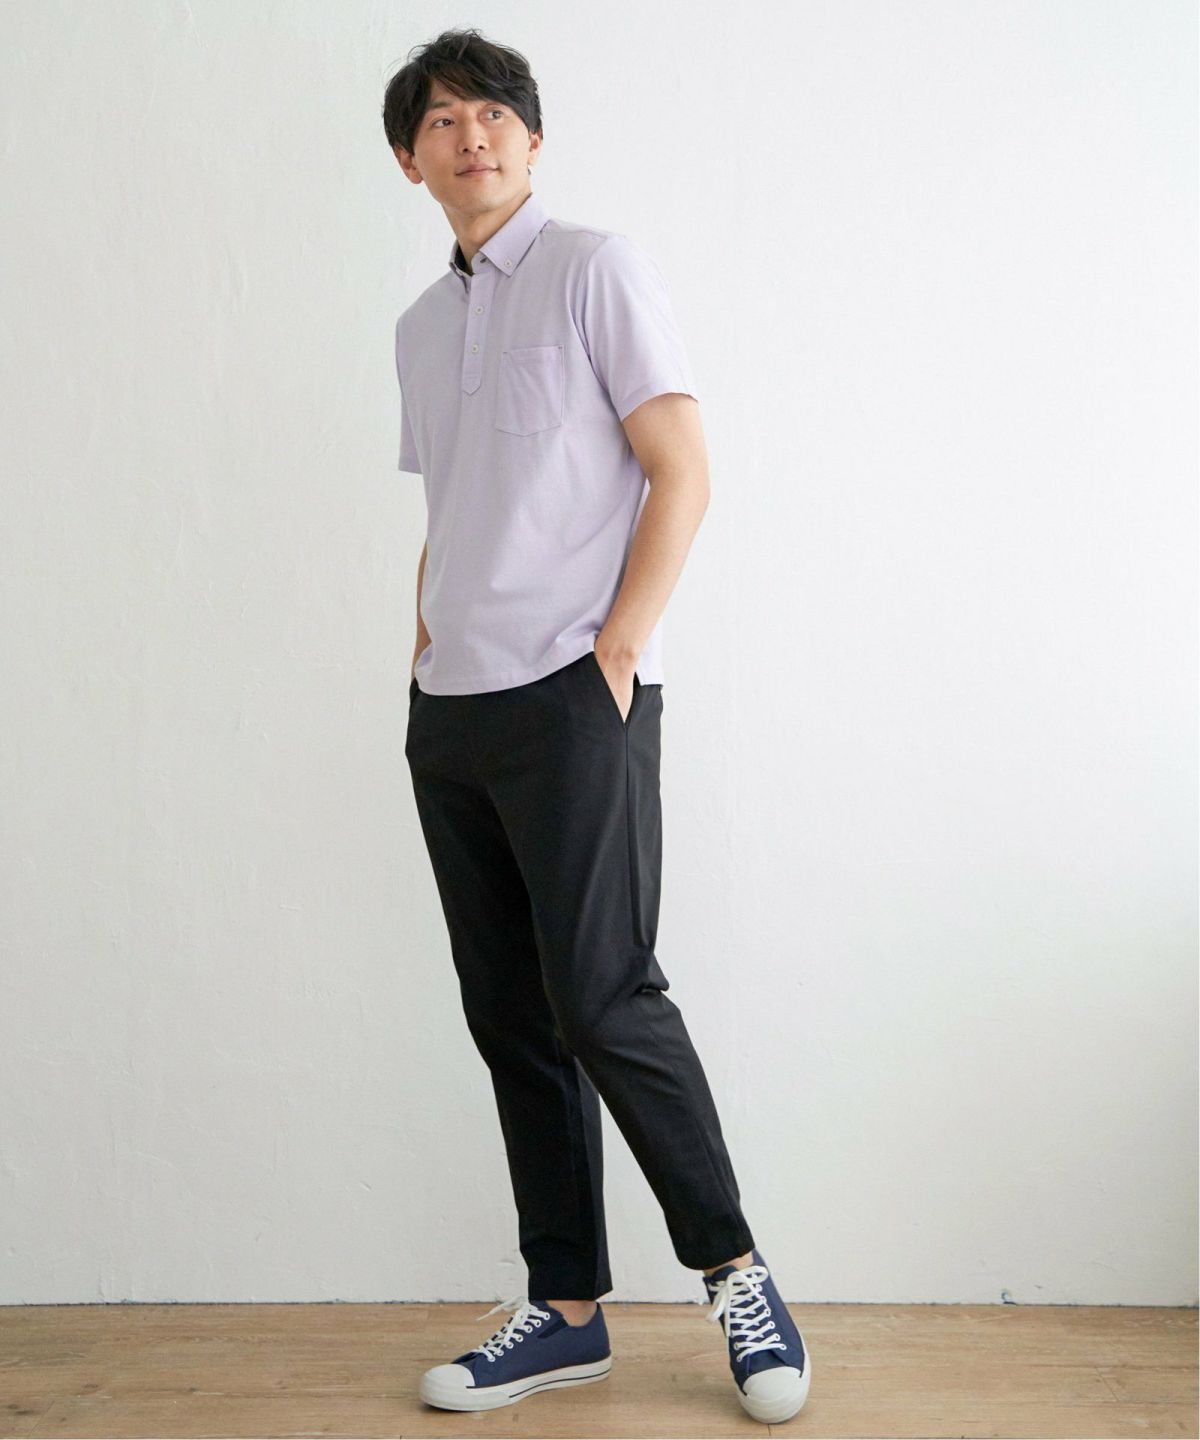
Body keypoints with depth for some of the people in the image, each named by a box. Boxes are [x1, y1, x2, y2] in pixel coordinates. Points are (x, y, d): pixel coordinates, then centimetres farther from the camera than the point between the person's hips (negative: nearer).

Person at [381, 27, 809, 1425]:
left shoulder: (597, 269, 0)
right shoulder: (420, 326, 19)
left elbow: (681, 474, -6)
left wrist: (615, 644, -13)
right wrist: (426, 643, 12)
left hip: (572, 699, -7)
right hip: (448, 714, 7)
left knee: (603, 1001, -10)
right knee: (509, 1018, 7)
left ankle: (735, 1271, 8)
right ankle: (565, 1309, 17)